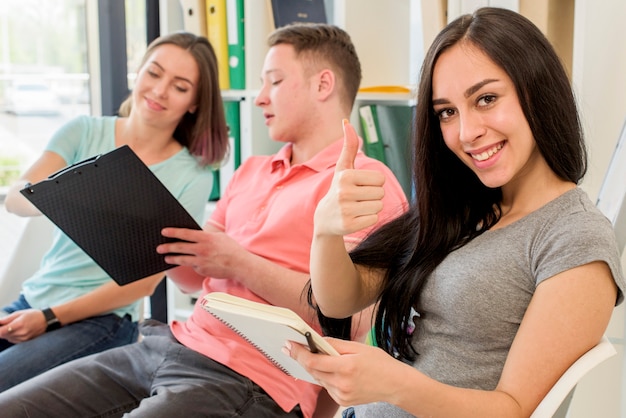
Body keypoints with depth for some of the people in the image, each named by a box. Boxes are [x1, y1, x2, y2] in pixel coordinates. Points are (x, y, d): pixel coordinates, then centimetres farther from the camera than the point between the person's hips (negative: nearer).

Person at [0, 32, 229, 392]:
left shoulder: (192, 177, -6)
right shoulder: (84, 133, 2)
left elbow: (146, 278, -7)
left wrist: (49, 317, -11)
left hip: (102, 320, -4)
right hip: (32, 299, 4)